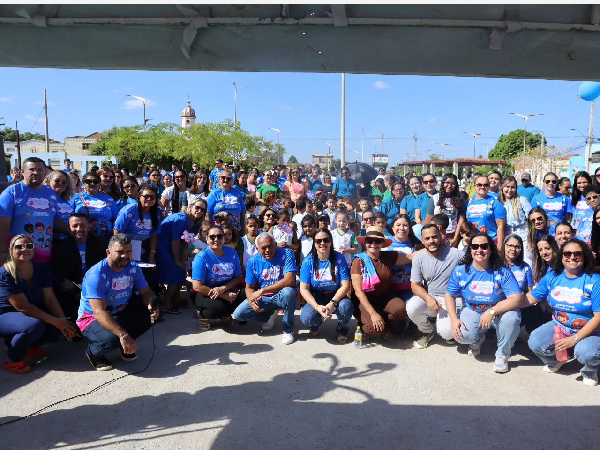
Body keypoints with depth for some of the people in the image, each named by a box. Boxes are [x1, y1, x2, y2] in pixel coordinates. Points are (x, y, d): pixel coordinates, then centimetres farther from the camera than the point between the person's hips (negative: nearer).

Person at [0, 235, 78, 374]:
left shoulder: (42, 269, -5)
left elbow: (50, 299, -10)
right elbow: (23, 306, -26)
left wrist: (63, 320, -27)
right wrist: (55, 321, -31)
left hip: (34, 313, 6)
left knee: (61, 327, -20)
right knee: (35, 325, -36)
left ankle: (31, 346, 11)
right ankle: (12, 360, -7)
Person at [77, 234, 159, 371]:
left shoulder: (133, 268, -9)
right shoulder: (96, 274, -28)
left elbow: (147, 293, -5)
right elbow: (99, 312, -34)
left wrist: (152, 305, -31)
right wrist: (123, 335, -44)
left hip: (121, 314, 6)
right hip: (92, 318, -6)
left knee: (151, 313, -15)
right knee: (111, 340, -35)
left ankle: (125, 346, 7)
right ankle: (93, 352, 3)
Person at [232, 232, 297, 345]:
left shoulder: (286, 253, -16)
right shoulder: (253, 261, -4)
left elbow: (290, 281, -28)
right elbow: (249, 287, 2)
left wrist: (262, 291, -30)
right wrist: (252, 300, -23)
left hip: (280, 296, -4)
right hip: (263, 299, 4)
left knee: (288, 292, -38)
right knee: (238, 314, -14)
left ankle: (288, 330, -13)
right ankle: (270, 314, 14)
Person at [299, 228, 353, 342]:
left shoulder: (339, 258, -9)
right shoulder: (308, 261, -9)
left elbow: (345, 285, -12)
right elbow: (304, 289, -10)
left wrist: (332, 303, -27)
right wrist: (317, 307, -26)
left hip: (335, 296, 0)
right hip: (316, 298, 0)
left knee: (346, 306, -33)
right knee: (306, 317, -29)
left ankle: (342, 329, 4)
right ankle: (315, 324, 13)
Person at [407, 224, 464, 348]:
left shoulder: (457, 254, -12)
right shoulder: (418, 258, -4)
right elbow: (415, 285, -3)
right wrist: (428, 298, -23)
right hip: (428, 297, 3)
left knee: (445, 332, -27)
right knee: (411, 307, -29)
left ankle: (449, 331, 16)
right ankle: (427, 332, 6)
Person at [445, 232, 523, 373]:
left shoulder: (502, 271, -16)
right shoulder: (461, 270, -9)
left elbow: (516, 298, -24)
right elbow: (450, 295, -2)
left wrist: (492, 312, -36)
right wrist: (454, 319, -16)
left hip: (499, 313, -1)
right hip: (472, 312, 1)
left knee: (512, 317, -35)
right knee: (462, 335, -27)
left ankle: (502, 355, -6)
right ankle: (477, 340, 16)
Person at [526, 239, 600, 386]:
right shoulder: (552, 278, 0)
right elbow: (529, 299, 1)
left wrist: (575, 339, -22)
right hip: (558, 327, 4)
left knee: (586, 353, -35)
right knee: (535, 343, -21)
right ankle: (555, 361, 17)